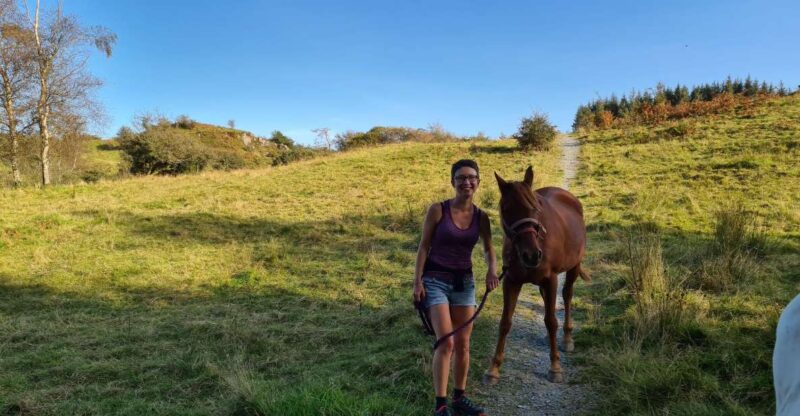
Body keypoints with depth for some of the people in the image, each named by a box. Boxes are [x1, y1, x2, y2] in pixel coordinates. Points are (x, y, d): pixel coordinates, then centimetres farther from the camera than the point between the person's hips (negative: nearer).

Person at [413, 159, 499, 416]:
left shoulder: (481, 217, 0)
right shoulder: (437, 210, -11)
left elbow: (488, 249, 10)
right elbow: (424, 247, -7)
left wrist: (492, 269, -12)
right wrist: (418, 281, -11)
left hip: (464, 282, 4)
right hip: (436, 280, -4)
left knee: (463, 344, 9)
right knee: (446, 342, -11)